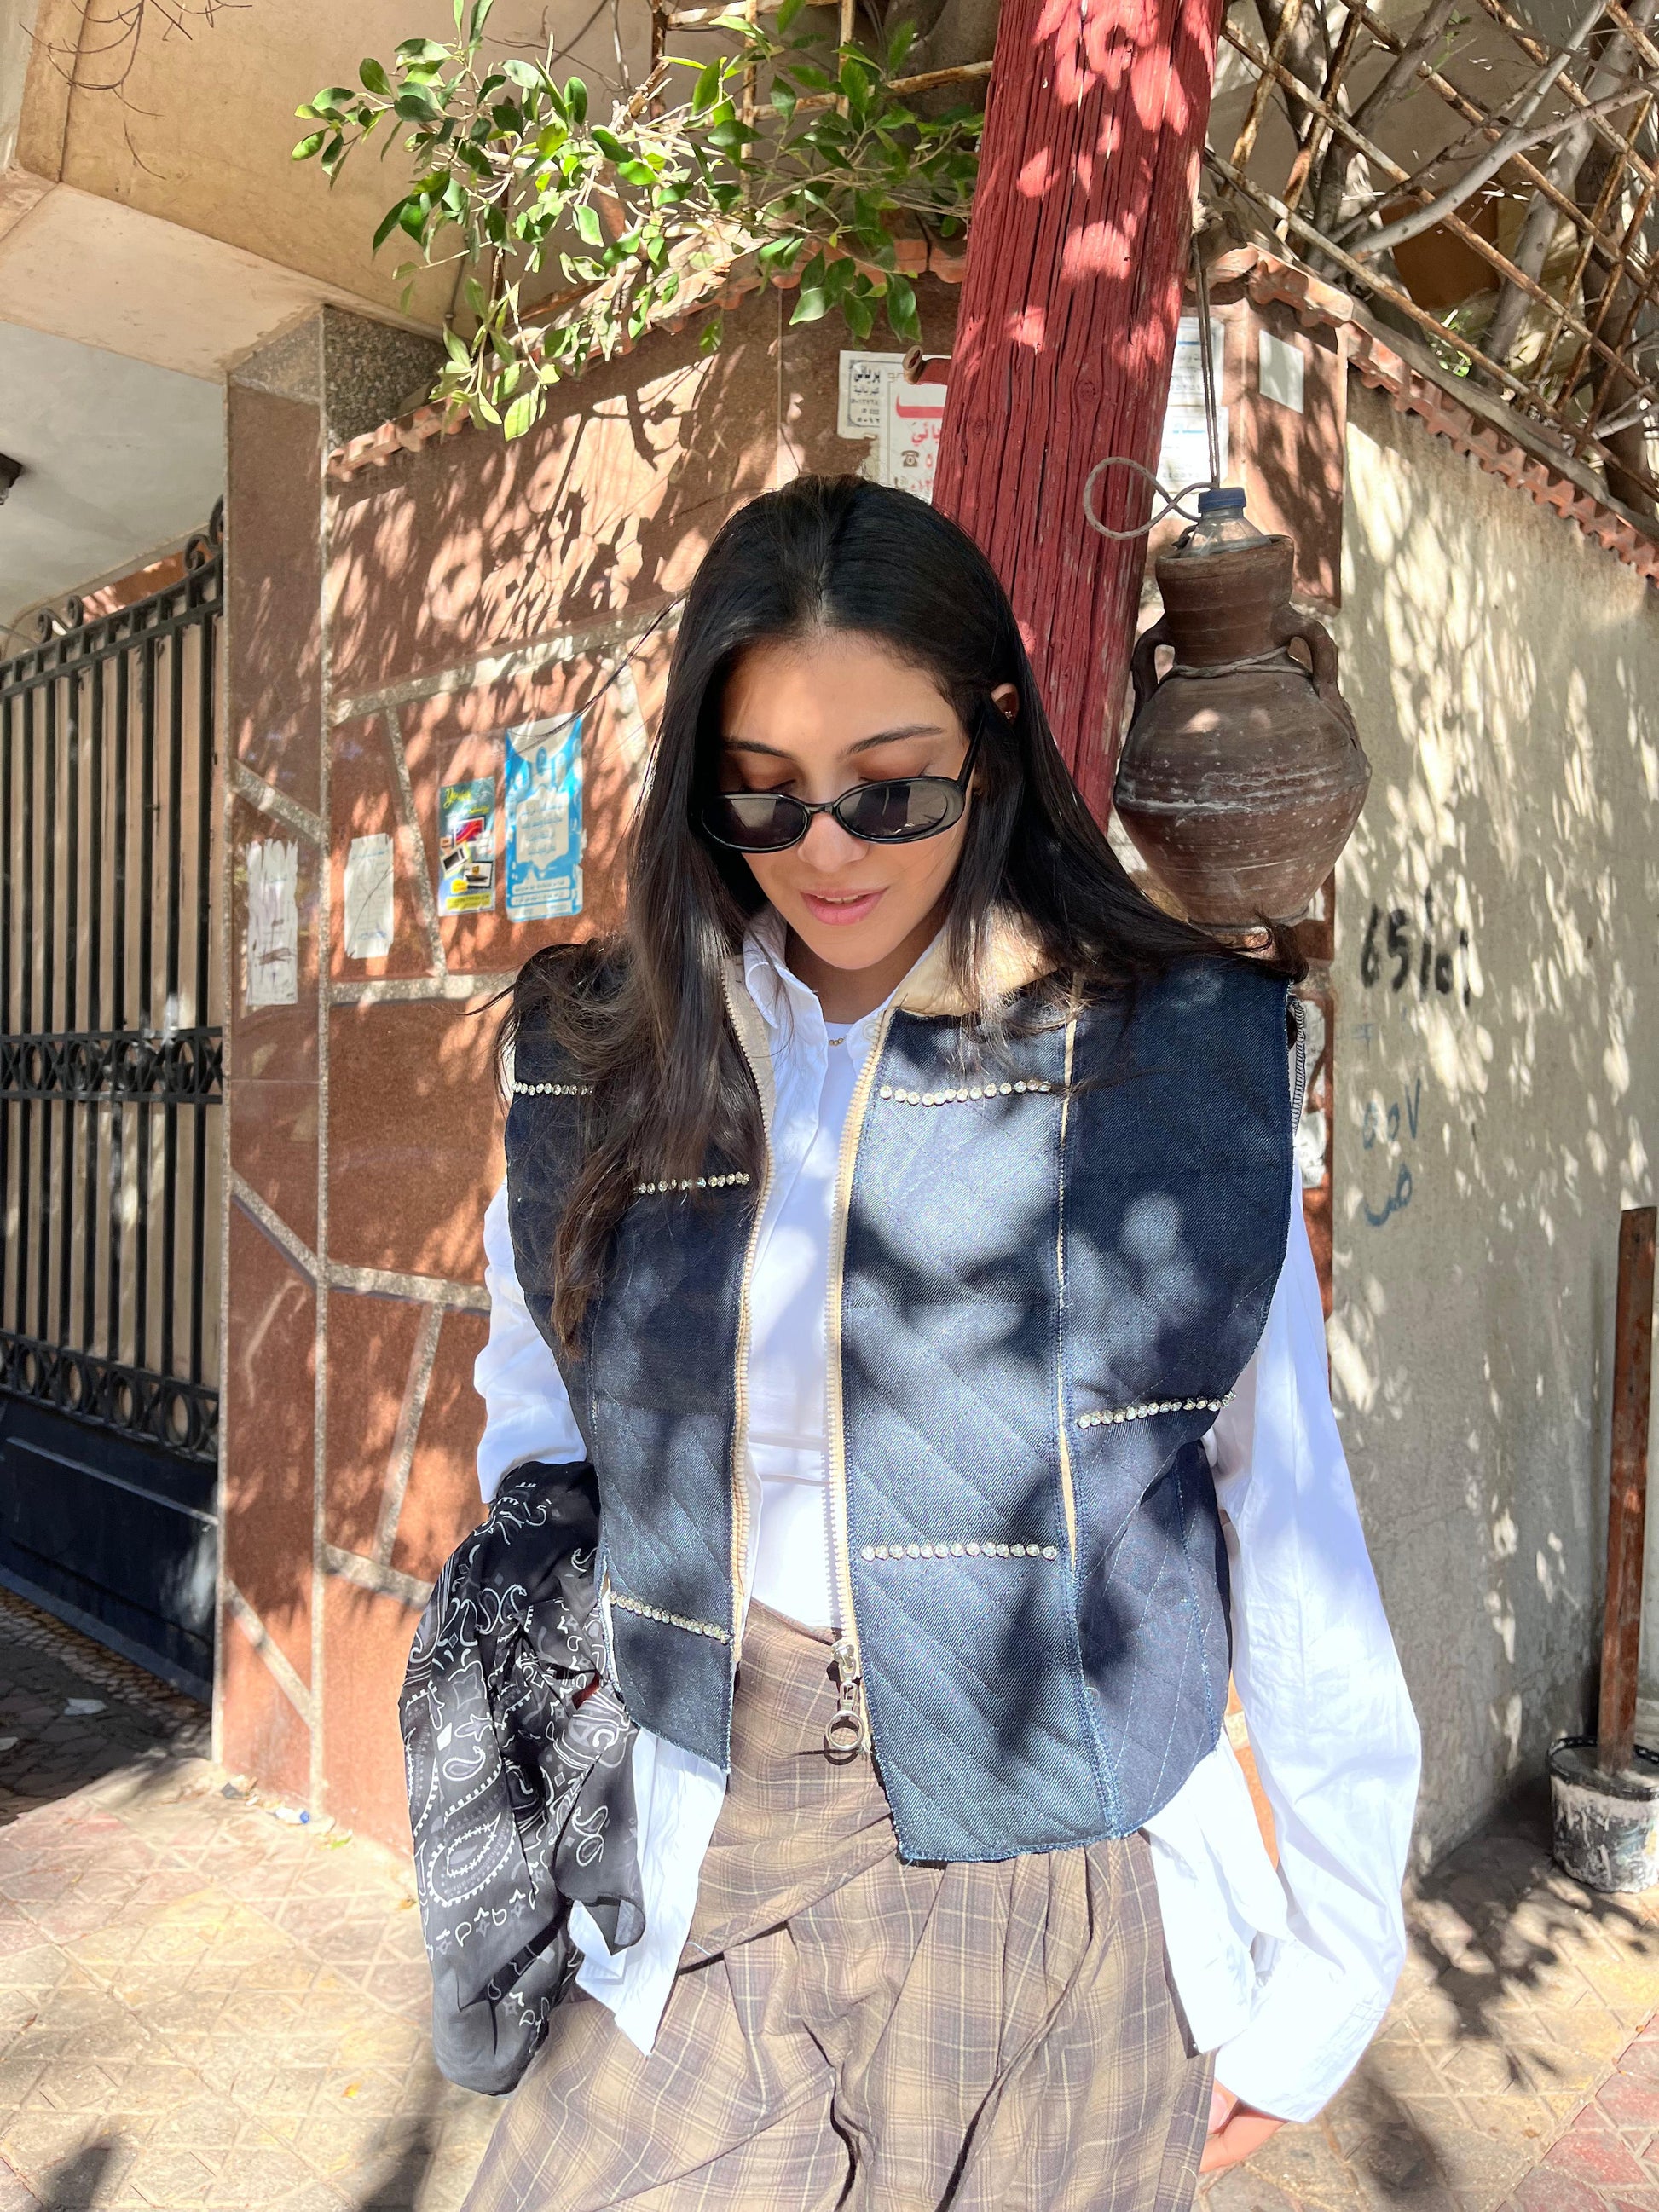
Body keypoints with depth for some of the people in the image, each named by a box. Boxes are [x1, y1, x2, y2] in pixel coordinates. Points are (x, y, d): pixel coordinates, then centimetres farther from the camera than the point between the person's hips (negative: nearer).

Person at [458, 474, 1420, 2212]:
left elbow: (1291, 1521, -4)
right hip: (710, 1894, 2)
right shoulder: (595, 1060, -1)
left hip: (1070, 1894, -1)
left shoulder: (1182, 1061, -7)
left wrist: (1333, 1953, -1)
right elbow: (536, 1467, 8)